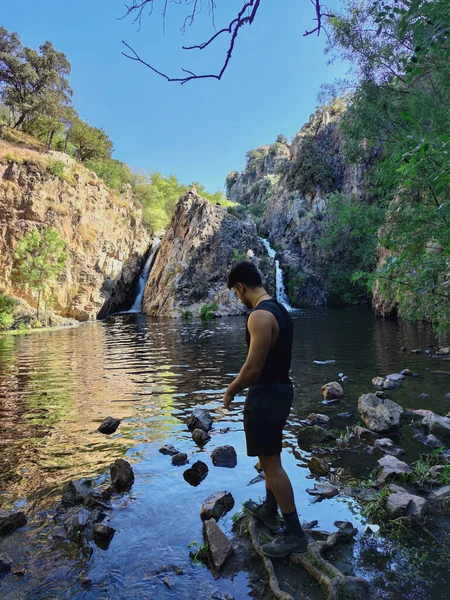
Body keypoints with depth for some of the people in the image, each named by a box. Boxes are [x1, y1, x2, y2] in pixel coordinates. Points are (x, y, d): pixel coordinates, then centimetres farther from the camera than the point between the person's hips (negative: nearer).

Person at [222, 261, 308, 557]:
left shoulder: (260, 316, -23)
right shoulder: (280, 310, 9)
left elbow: (253, 367, -24)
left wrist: (231, 390, -7)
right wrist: (243, 383, 20)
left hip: (266, 395, -10)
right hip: (281, 389, 10)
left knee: (271, 462, 2)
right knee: (270, 457, 23)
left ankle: (295, 534, 14)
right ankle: (269, 511, 40)